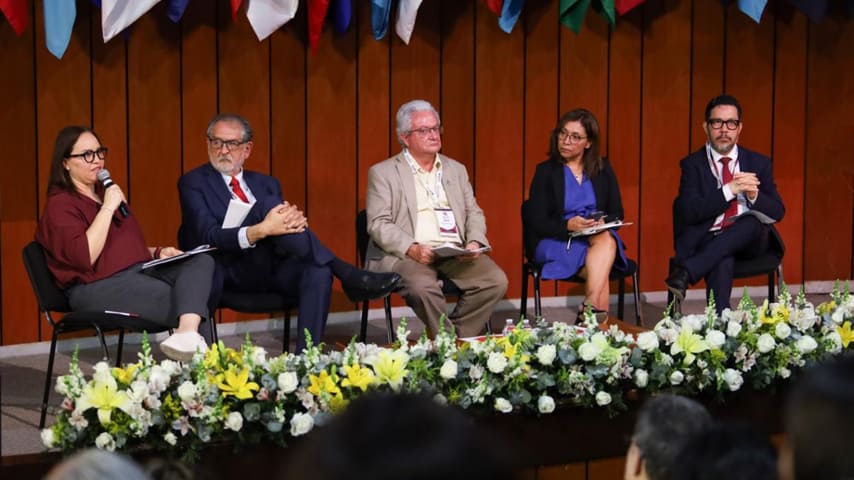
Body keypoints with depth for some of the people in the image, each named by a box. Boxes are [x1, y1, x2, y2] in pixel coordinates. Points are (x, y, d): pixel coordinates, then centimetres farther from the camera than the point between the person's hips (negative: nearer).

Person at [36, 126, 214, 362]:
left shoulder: (107, 193, 25)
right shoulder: (60, 205, -2)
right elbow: (85, 257, -18)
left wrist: (157, 252, 13)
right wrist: (108, 208, -15)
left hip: (140, 271, 8)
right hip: (99, 286, -8)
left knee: (202, 261, -21)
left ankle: (188, 333, -46)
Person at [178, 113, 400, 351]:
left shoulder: (266, 183, 22)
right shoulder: (193, 183, 5)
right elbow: (207, 234, -11)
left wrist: (295, 222, -16)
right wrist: (260, 231, -28)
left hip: (274, 268, 5)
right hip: (231, 271, -5)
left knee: (318, 273, -29)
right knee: (268, 204, -27)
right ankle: (347, 274, -32)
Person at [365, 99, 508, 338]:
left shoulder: (456, 170, 21)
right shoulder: (383, 173, 5)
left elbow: (474, 213, 19)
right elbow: (378, 224, -3)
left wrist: (474, 242, -3)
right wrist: (412, 248, -20)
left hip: (456, 254, 5)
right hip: (406, 255, -4)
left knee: (496, 281, -21)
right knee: (423, 286, -36)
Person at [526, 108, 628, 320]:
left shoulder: (603, 170, 14)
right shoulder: (546, 171, 4)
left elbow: (617, 213, 12)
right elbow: (537, 223, -3)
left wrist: (603, 222, -13)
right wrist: (568, 226, -22)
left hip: (600, 237, 3)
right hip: (557, 243, -3)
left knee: (606, 240, -36)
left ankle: (589, 310, -47)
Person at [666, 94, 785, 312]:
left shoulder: (759, 163, 11)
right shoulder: (693, 164, 3)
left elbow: (777, 212, 5)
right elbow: (689, 212, -12)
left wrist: (754, 194, -17)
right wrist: (729, 190, -22)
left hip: (747, 240, 3)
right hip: (706, 240, -3)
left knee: (752, 221, -33)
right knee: (722, 261, -37)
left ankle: (686, 272, -38)